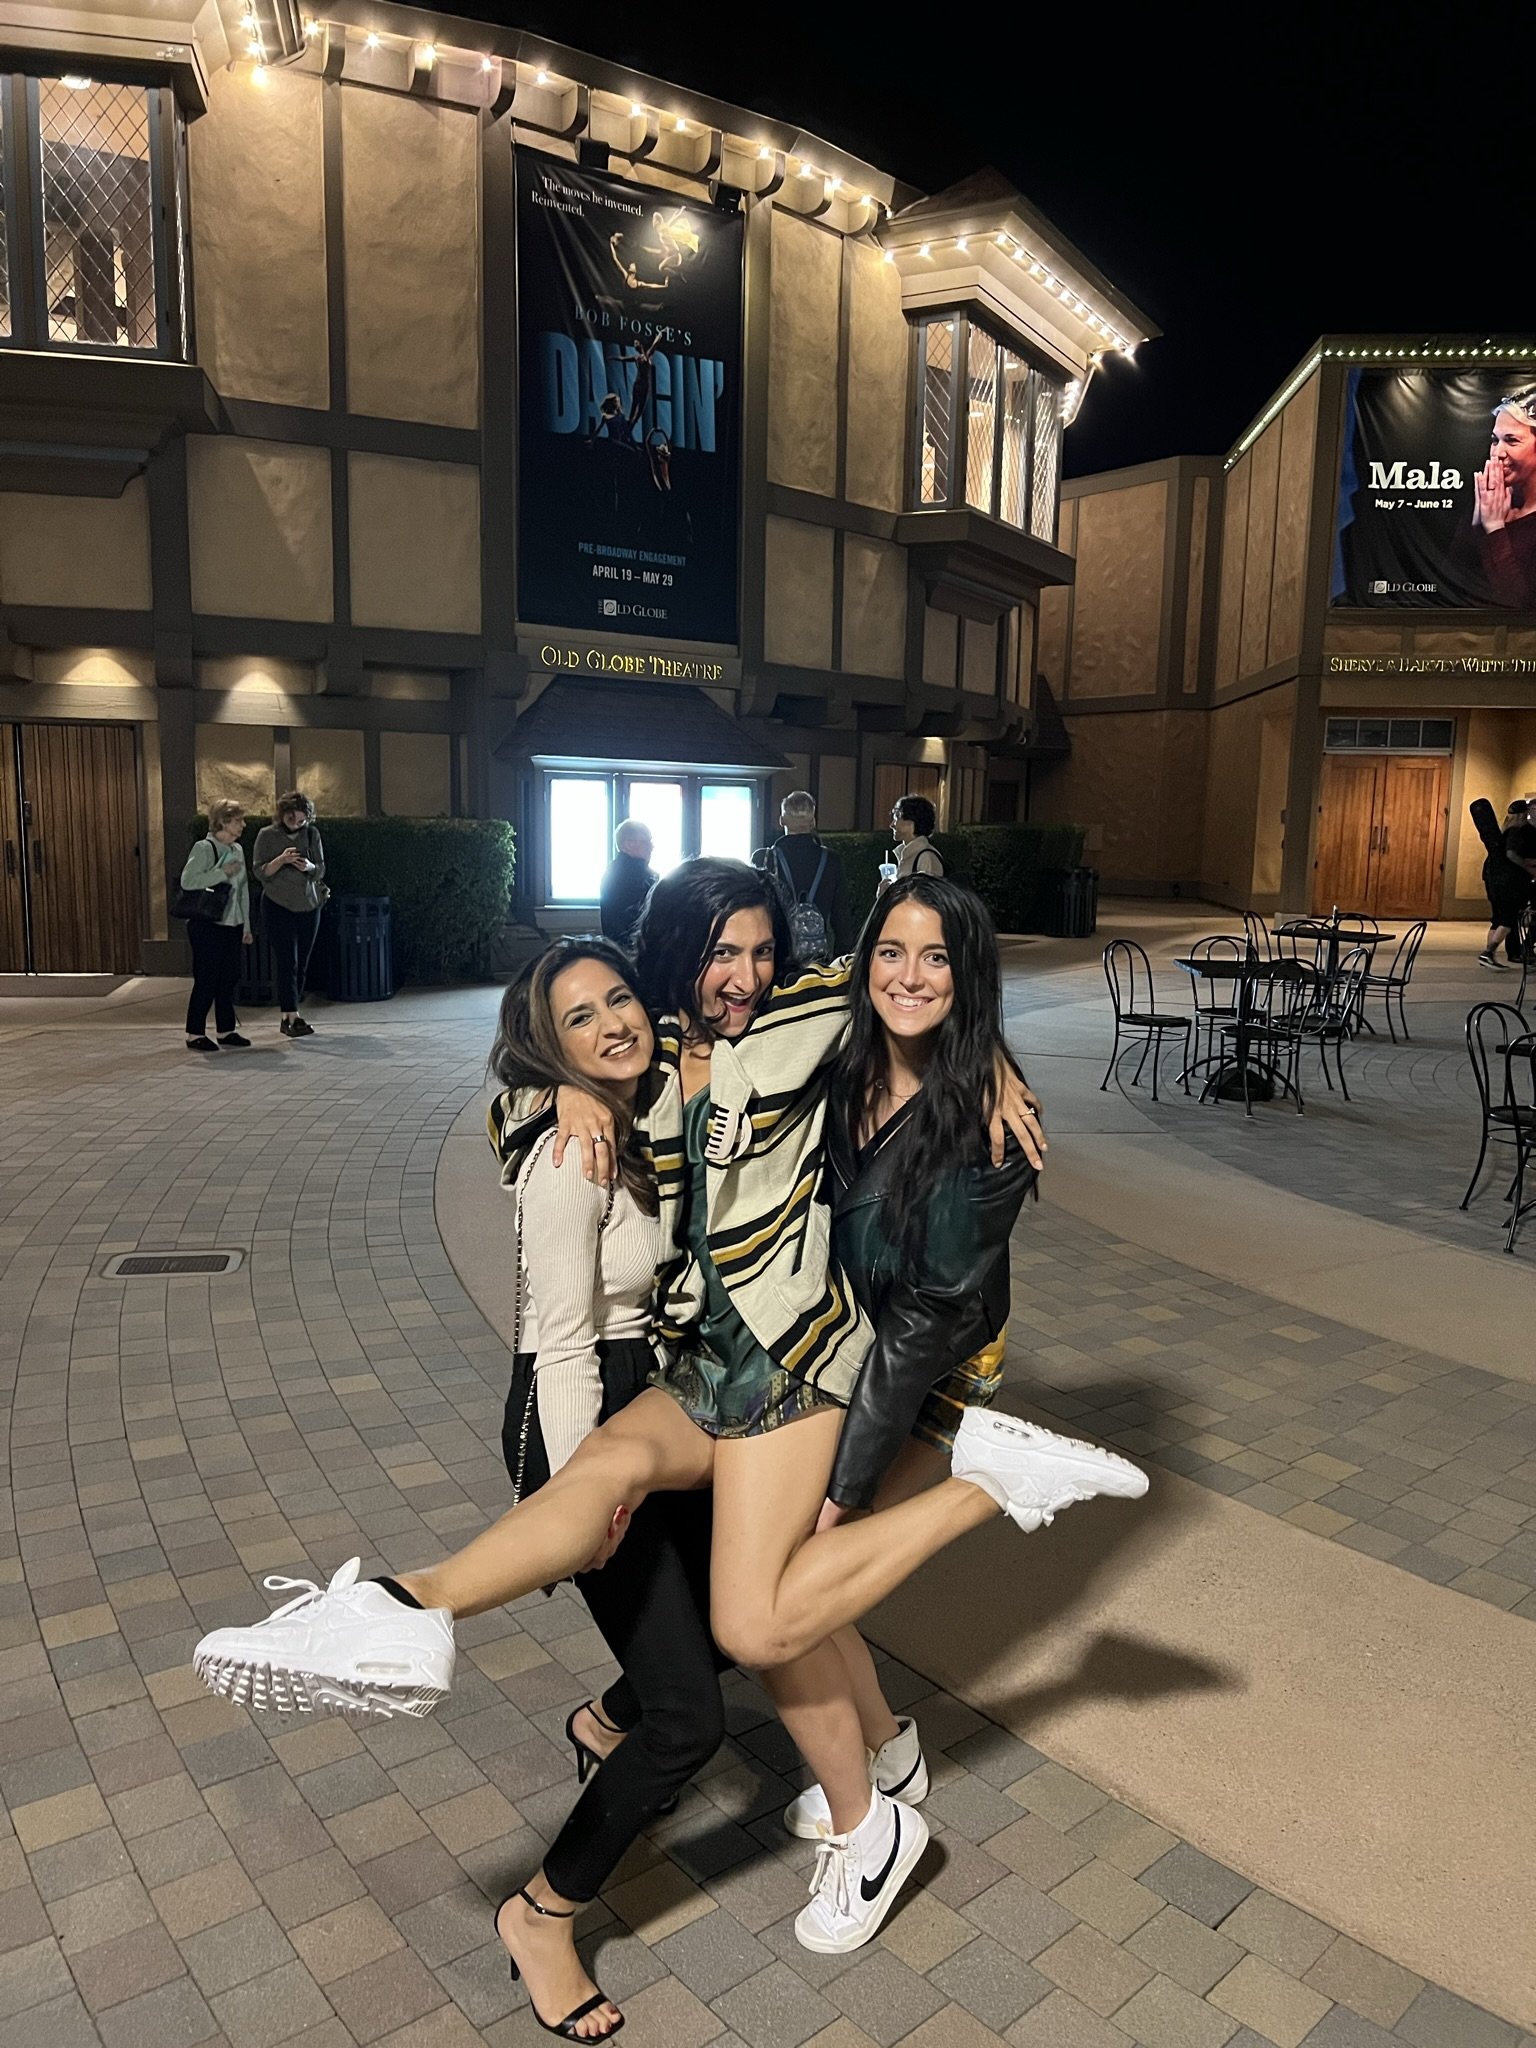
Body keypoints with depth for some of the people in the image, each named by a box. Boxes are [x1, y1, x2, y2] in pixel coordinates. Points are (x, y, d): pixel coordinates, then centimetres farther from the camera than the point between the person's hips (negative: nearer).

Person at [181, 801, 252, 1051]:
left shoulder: (238, 850, 12)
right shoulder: (204, 848, -10)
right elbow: (187, 881, -21)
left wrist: (246, 925, 15)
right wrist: (223, 872, -21)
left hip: (231, 926, 7)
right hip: (207, 925, -7)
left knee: (229, 978, 9)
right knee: (206, 980, -4)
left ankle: (226, 1030, 18)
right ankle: (195, 1034, 5)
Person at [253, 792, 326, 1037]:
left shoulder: (312, 834, 4)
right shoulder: (267, 835, -3)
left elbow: (321, 870, 5)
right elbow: (260, 872, -6)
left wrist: (309, 867, -18)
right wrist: (281, 860, -23)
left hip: (308, 906, 4)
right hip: (279, 906, -4)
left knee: (302, 964, 6)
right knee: (287, 963, -9)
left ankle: (290, 1016, 15)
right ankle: (291, 1018, -10)